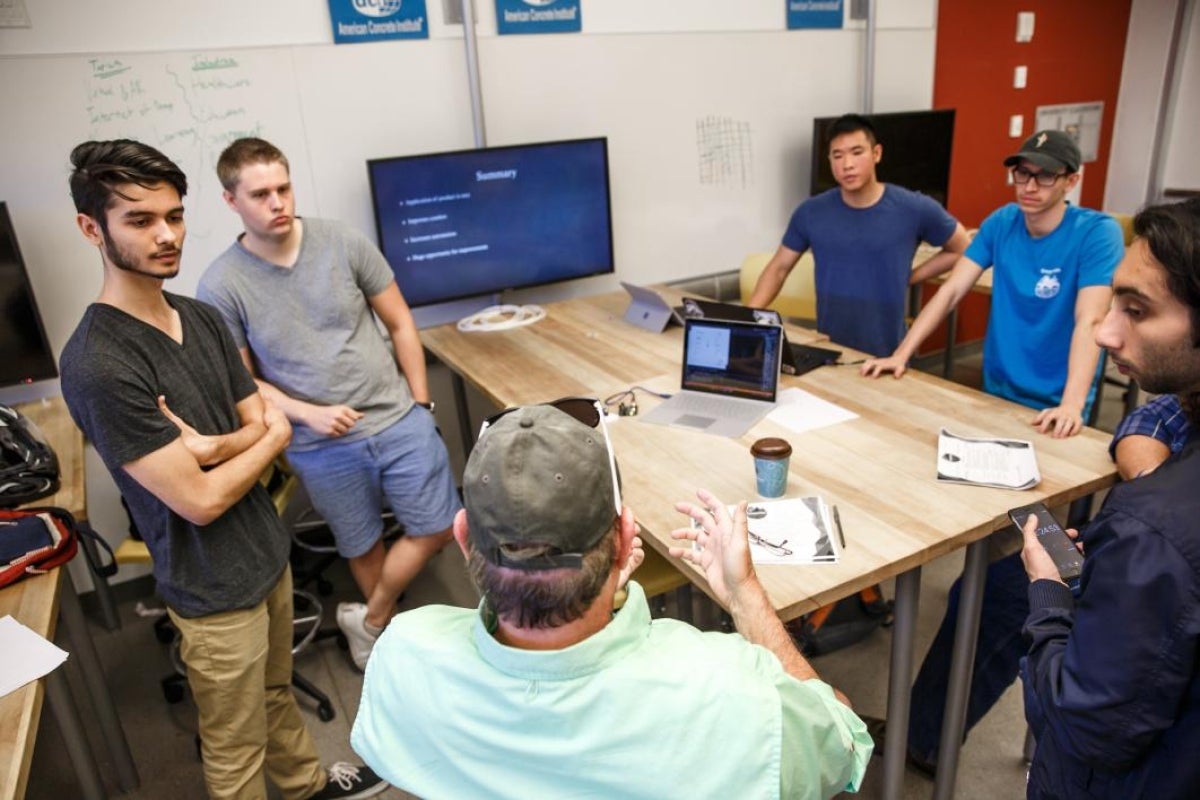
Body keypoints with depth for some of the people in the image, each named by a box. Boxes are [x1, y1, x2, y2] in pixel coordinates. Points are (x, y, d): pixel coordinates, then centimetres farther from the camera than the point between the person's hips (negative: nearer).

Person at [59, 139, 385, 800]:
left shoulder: (202, 318, 0)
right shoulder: (97, 365, -25)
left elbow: (264, 422, 1)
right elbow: (200, 500, -23)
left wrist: (206, 445, -19)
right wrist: (268, 438, -8)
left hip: (267, 551, 7)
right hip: (214, 590, -7)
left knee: (276, 692, 29)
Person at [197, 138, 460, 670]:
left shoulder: (344, 243, -7)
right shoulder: (221, 286, -10)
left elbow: (400, 325, 1)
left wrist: (420, 405, 0)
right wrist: (307, 413, -18)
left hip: (399, 419, 2)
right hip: (322, 446, -1)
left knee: (437, 530, 7)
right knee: (364, 549, 16)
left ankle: (368, 621, 29)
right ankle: (384, 626, 43)